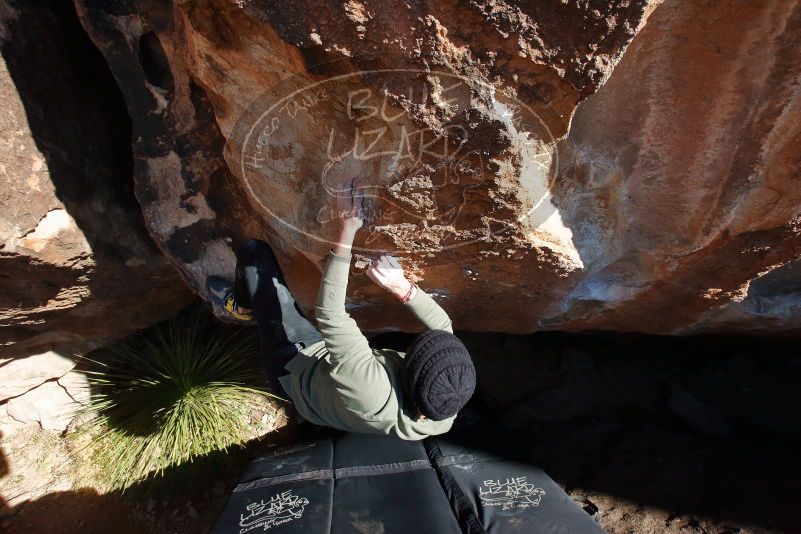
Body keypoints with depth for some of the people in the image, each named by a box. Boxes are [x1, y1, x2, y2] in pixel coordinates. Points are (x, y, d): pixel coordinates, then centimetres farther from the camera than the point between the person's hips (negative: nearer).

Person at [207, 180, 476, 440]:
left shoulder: (374, 398, -47)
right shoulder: (450, 397, -27)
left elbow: (330, 317, -42)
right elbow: (443, 325, -13)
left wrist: (347, 229, -40)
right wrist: (403, 288, -30)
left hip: (294, 367, -5)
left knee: (254, 251, 0)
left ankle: (241, 306, 34)